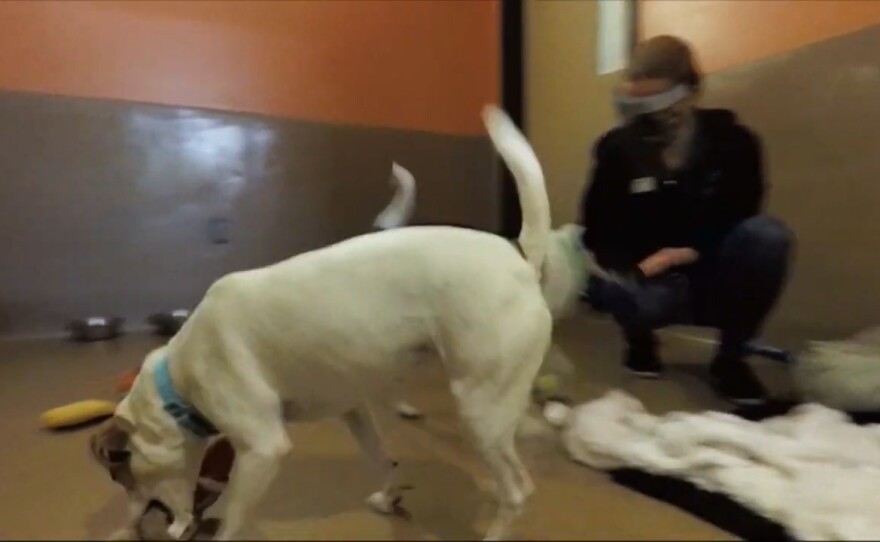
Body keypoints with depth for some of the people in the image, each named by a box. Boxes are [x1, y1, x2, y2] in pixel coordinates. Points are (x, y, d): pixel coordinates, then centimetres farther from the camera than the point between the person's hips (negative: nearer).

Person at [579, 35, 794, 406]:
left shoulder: (732, 141, -6)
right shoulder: (618, 147, -6)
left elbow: (738, 217, -8)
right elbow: (598, 231, -9)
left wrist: (691, 251, -26)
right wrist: (633, 268, -28)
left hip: (714, 282, 2)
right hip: (650, 280, -1)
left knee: (768, 235, -30)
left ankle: (731, 356, -6)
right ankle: (640, 338, 5)